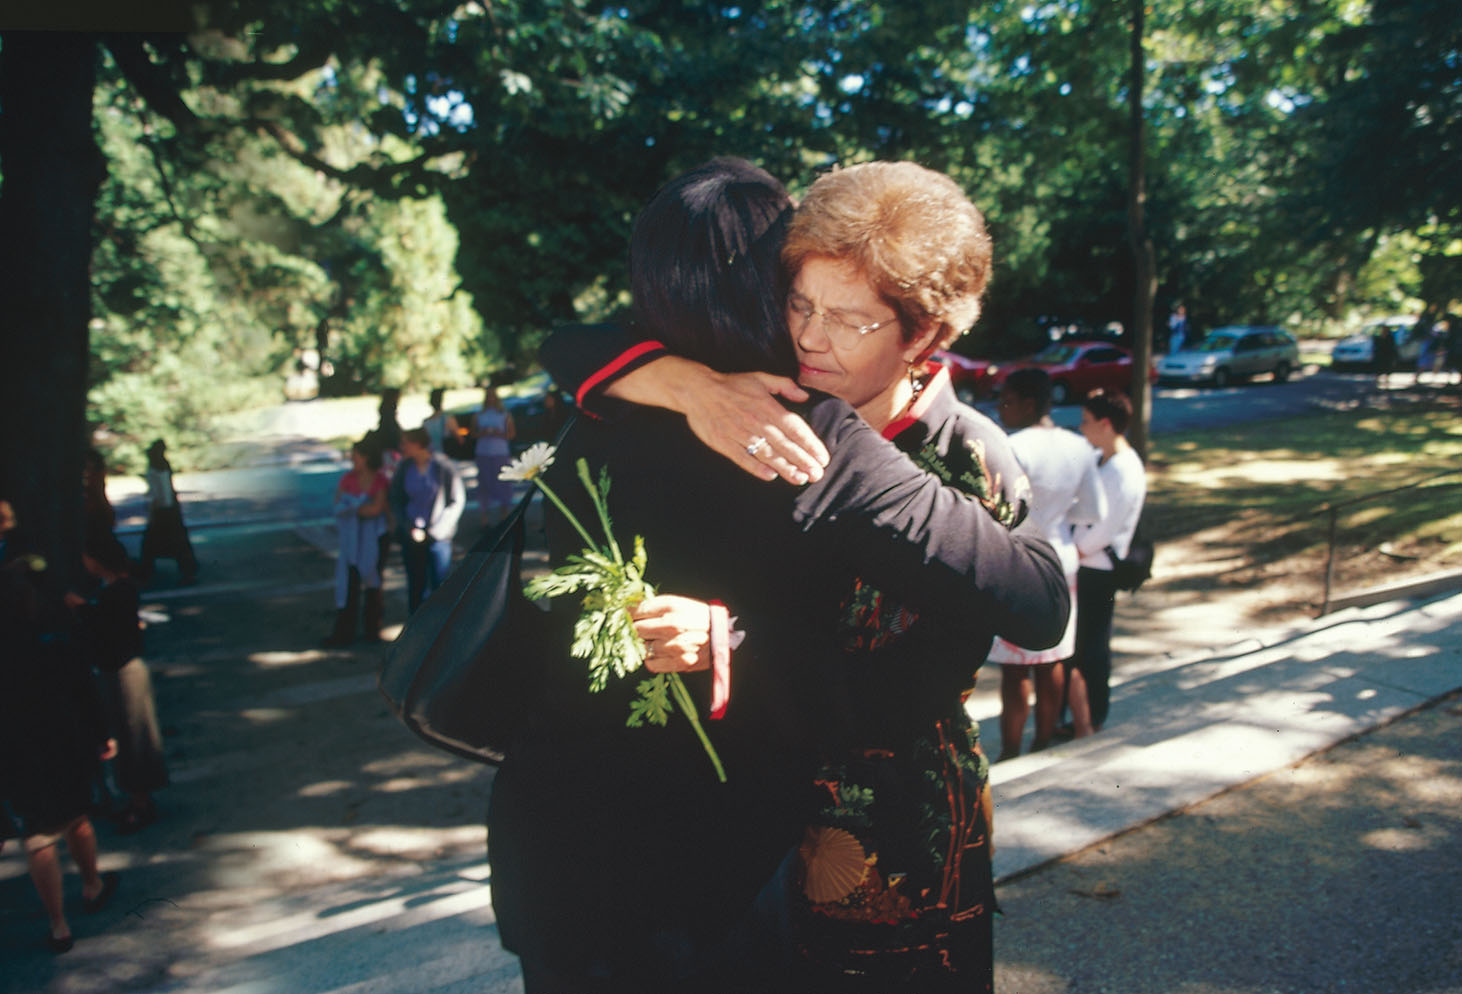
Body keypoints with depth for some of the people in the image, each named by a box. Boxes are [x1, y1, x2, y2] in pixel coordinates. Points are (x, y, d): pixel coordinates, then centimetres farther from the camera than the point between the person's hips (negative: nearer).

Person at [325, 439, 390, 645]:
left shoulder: (381, 481, -7)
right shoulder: (347, 478, 0)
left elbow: (377, 508, -16)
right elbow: (338, 507, -4)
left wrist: (352, 508, -9)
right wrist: (365, 508, -15)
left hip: (374, 536, -1)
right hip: (352, 537, 1)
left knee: (373, 581, 7)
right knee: (349, 581, -1)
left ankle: (372, 628, 20)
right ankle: (343, 633, 3)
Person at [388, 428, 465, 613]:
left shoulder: (444, 466, -8)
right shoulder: (405, 467, 2)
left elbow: (457, 501, -5)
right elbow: (394, 499, 9)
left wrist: (435, 531, -10)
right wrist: (409, 527, -4)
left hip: (438, 536, -3)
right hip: (412, 535, 3)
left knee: (440, 585, 0)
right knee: (416, 584, 6)